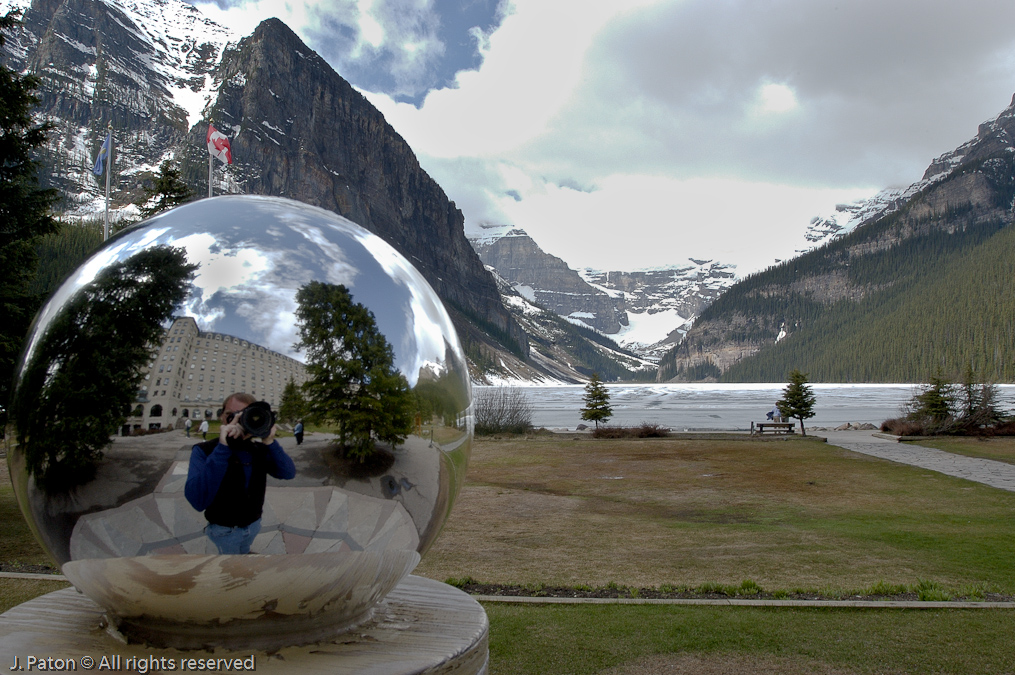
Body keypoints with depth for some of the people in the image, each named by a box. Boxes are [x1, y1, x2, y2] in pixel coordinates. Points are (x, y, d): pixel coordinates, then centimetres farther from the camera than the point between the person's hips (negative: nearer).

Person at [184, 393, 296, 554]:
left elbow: (288, 473, -19)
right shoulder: (204, 451, -24)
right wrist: (223, 449, -44)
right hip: (225, 530, -4)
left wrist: (269, 442, -35)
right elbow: (198, 500, -39)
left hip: (254, 524, 4)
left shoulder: (260, 450, -11)